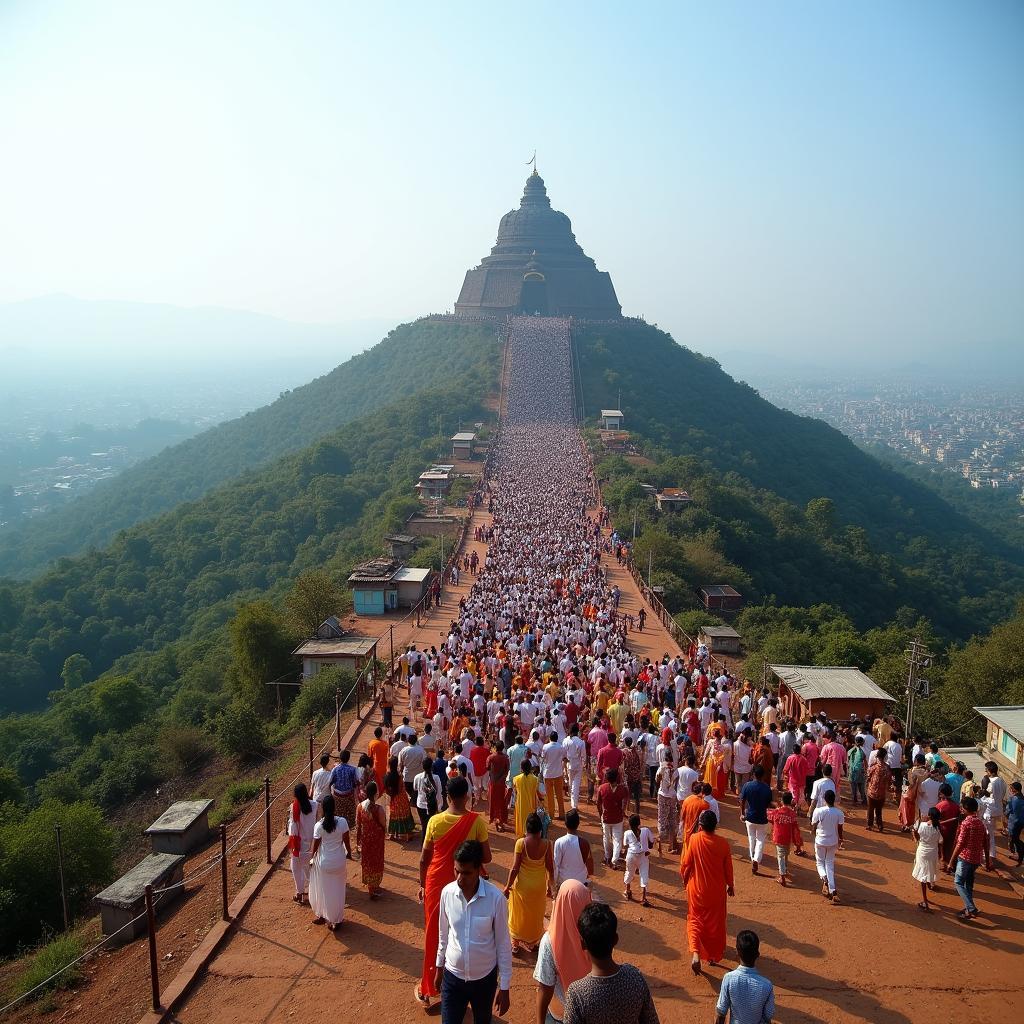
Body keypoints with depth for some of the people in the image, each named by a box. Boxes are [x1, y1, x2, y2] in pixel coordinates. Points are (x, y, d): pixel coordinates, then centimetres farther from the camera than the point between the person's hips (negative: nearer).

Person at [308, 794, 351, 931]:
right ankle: (336, 919, 28)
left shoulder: (319, 826, -18)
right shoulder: (342, 822, -16)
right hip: (339, 862, 1)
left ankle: (321, 915, 38)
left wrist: (311, 858, 10)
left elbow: (315, 846, -9)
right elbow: (346, 841, -6)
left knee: (323, 890, 20)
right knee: (337, 890, 18)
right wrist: (349, 853, 13)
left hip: (323, 863, -1)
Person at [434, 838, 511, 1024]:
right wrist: (439, 967, 12)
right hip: (452, 976, 1)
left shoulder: (495, 897, -22)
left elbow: (503, 943, -12)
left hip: (485, 978, -1)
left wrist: (504, 987, -7)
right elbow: (443, 934, 3)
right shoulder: (447, 892, -14)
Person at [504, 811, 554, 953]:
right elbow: (550, 868, -8)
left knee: (519, 914, 19)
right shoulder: (546, 844, -15)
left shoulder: (521, 843, -22)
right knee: (536, 914, 23)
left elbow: (515, 868, -19)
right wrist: (550, 885, 9)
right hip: (539, 885, 2)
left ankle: (516, 944, 32)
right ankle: (534, 942, 38)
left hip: (523, 885, -2)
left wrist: (508, 886, -6)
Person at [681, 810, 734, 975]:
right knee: (715, 923, 19)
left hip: (697, 889, -1)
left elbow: (686, 864, -9)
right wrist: (730, 885, 13)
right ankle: (714, 956, 30)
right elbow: (728, 868, -4)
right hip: (717, 891, 1)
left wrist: (685, 879, 10)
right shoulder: (723, 843, -14)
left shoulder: (694, 839, -17)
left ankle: (695, 952, -6)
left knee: (695, 920, 14)